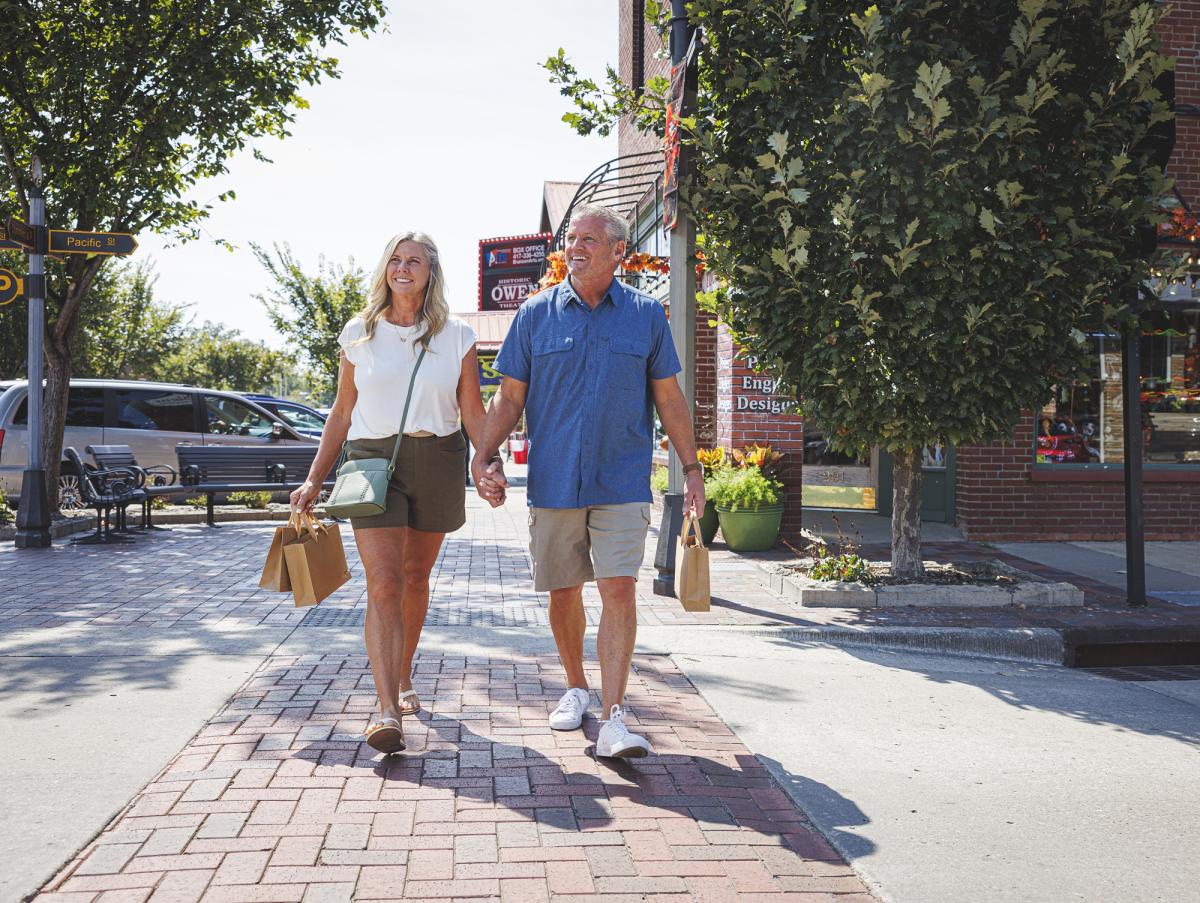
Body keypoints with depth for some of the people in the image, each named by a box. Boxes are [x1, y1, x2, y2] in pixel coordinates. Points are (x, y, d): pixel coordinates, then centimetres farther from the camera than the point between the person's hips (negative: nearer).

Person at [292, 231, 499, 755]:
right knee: (384, 585, -13)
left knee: (415, 577, 12)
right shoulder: (359, 333, 8)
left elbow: (473, 411, 4)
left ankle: (402, 679, 32)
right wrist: (314, 480, 5)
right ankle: (388, 712, -18)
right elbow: (342, 413, 11)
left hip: (437, 461, 1)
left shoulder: (456, 337, 6)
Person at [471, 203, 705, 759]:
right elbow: (510, 397, 6)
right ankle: (575, 688, 32)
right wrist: (485, 456, -7)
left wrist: (691, 468, 7)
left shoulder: (646, 315, 4)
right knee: (562, 592, 11)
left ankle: (613, 718, -7)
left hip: (622, 483, -1)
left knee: (619, 591, -10)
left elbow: (668, 398, 9)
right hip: (553, 480, 2)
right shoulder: (535, 314, 5)